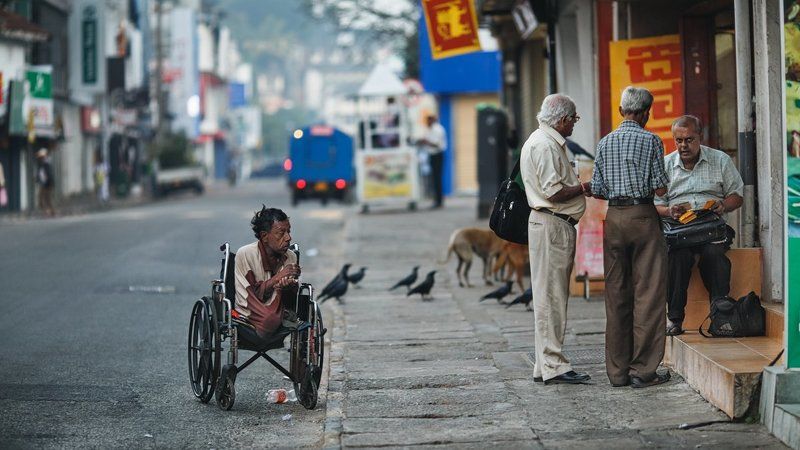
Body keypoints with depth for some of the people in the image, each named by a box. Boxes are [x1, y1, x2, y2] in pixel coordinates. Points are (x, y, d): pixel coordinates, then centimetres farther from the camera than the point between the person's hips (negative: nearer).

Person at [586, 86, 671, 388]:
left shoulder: (605, 143, 8)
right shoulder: (650, 141, -4)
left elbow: (597, 189, 6)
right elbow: (660, 188, -7)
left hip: (614, 216, 5)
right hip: (643, 215, -5)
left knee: (616, 295, 8)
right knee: (648, 293, -1)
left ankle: (617, 371, 10)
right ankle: (642, 369, -4)